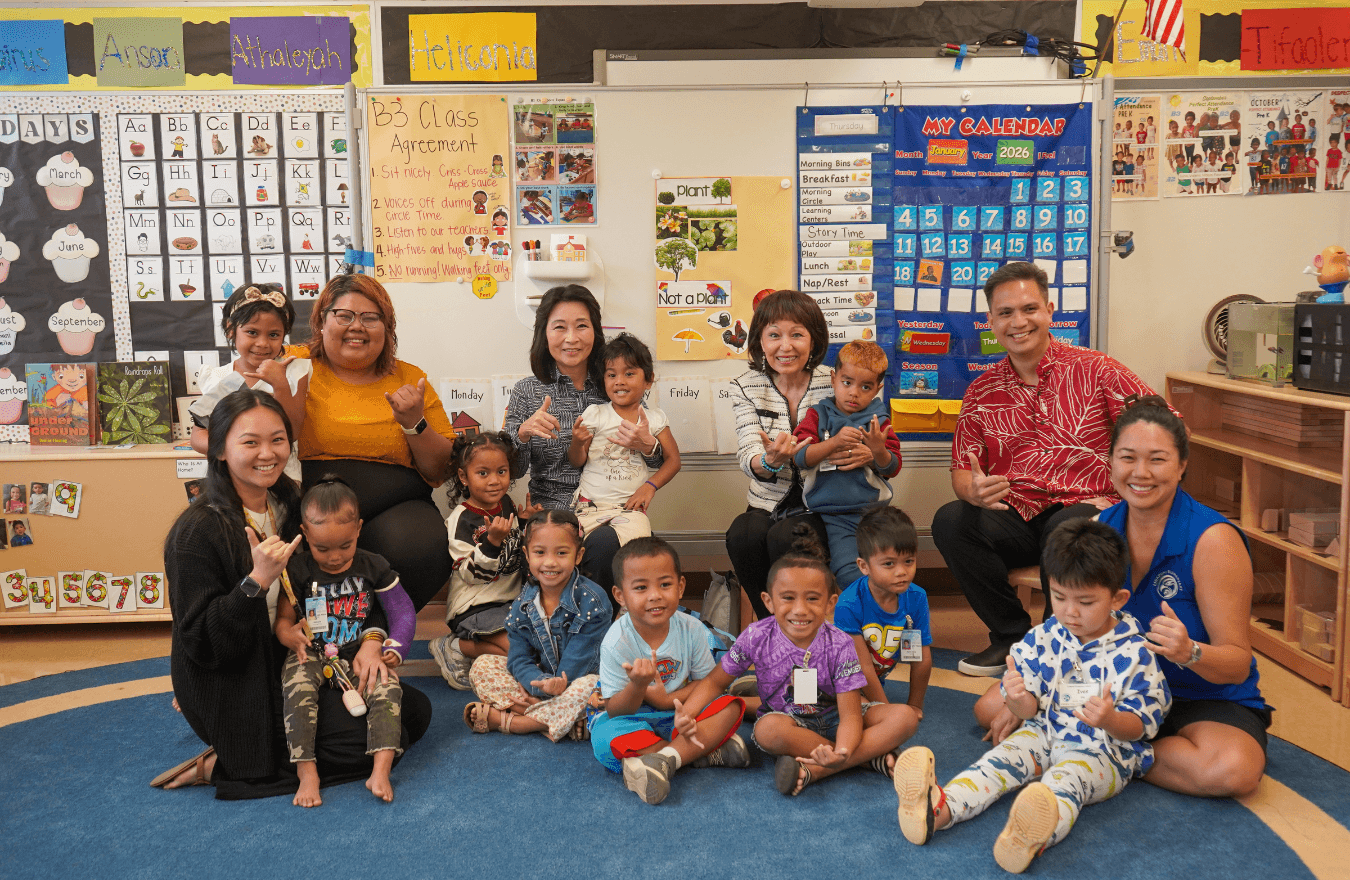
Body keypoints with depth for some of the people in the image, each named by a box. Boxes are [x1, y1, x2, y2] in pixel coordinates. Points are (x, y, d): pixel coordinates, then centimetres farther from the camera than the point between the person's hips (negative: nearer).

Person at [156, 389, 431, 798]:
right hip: (237, 692, -8)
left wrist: (371, 640, -8)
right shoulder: (197, 532, -18)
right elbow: (200, 644, -20)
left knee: (416, 710, 5)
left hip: (297, 665, 8)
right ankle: (225, 764, -5)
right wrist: (257, 581, -32)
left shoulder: (291, 507, 4)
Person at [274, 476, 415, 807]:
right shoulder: (297, 569, 0)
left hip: (361, 654, 0)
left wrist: (393, 650, -13)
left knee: (388, 685, -27)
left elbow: (403, 612, 4)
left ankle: (380, 770, -30)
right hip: (311, 655, 0)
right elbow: (283, 619, 3)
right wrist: (292, 637, -22)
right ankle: (306, 772, -29)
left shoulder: (373, 567, 1)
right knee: (297, 685, -31)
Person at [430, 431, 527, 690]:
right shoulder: (461, 519, -15)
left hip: (509, 600, 8)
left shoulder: (507, 505, 6)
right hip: (475, 608, -8)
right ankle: (457, 648, -4)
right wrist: (492, 541, -34)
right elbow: (471, 574, -21)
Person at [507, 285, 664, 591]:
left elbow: (663, 465, 13)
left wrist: (647, 446, -12)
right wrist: (524, 433, -18)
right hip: (551, 509, -1)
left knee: (603, 542, -33)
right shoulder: (527, 391, 8)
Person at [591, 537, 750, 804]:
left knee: (731, 705, -19)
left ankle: (663, 759, -32)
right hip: (633, 716, -3)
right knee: (607, 734, -35)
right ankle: (708, 749, -25)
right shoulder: (617, 642, -19)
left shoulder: (692, 630, -9)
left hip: (677, 713, 3)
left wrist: (669, 699, -18)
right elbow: (615, 711, -17)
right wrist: (637, 686, -39)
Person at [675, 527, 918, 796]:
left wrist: (841, 754, -45)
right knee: (768, 729, -38)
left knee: (905, 717, -23)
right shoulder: (757, 638, -16)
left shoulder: (839, 645, -19)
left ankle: (812, 770, -33)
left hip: (833, 720, 1)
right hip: (787, 720, -1)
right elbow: (716, 681, -2)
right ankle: (872, 757, -25)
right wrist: (687, 713, -23)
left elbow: (850, 715, -23)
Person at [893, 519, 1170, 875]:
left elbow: (1140, 724, -8)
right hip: (1046, 733, 5)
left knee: (1067, 777, -34)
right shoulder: (1044, 638, 2)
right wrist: (1018, 700, -20)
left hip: (1105, 750, -5)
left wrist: (1111, 720, -33)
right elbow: (1032, 710, 6)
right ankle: (938, 810, -44)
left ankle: (1033, 837, -66)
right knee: (1002, 758, -20)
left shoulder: (1134, 652, -10)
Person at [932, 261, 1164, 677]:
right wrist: (974, 491, -15)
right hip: (1015, 519, 3)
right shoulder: (981, 393, 11)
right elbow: (962, 470, 10)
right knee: (949, 521, -23)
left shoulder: (1093, 369, 2)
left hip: (1086, 509, -3)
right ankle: (1013, 635, -4)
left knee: (1066, 528, -37)